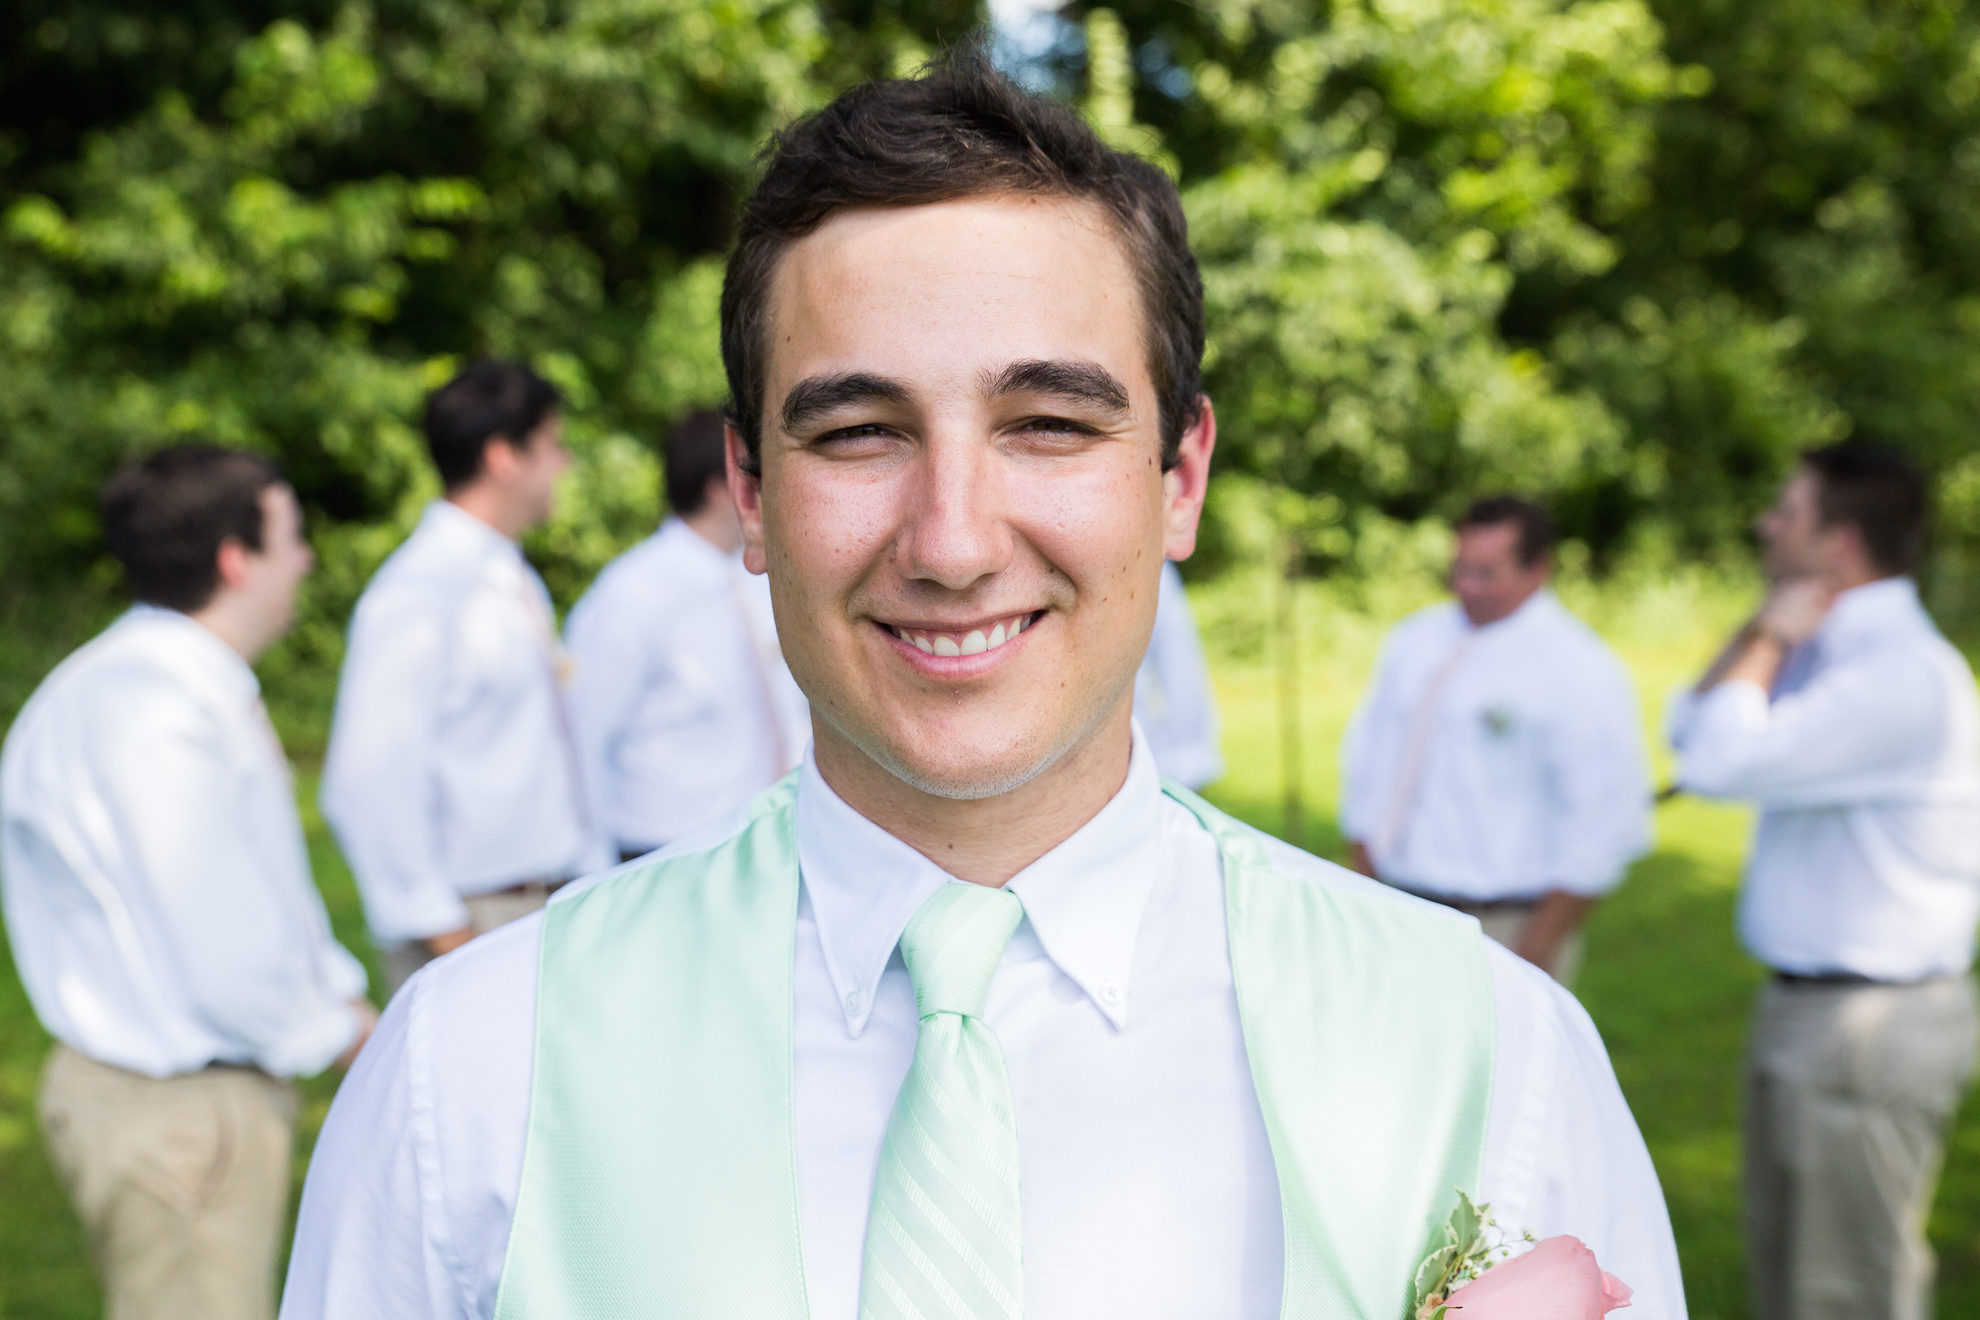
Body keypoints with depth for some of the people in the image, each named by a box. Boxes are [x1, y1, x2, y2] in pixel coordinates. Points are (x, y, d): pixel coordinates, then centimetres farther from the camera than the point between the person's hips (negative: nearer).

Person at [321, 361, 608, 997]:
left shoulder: (520, 585, 14)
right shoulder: (415, 597, -15)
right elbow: (366, 787, -20)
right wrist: (443, 933, -18)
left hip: (550, 907, 8)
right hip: (468, 921, -8)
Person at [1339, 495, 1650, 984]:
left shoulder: (1580, 672, -8)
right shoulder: (1413, 641, 11)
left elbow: (1605, 824, -12)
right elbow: (1365, 759, 19)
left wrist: (1537, 950, -14)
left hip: (1509, 927, -6)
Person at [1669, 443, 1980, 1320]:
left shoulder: (1905, 673, -23)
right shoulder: (1825, 648, 8)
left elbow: (1721, 762, -29)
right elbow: (1692, 733, 14)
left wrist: (1766, 639, -12)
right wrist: (1763, 634, 1)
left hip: (1869, 1026, -10)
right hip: (1798, 1008, 10)